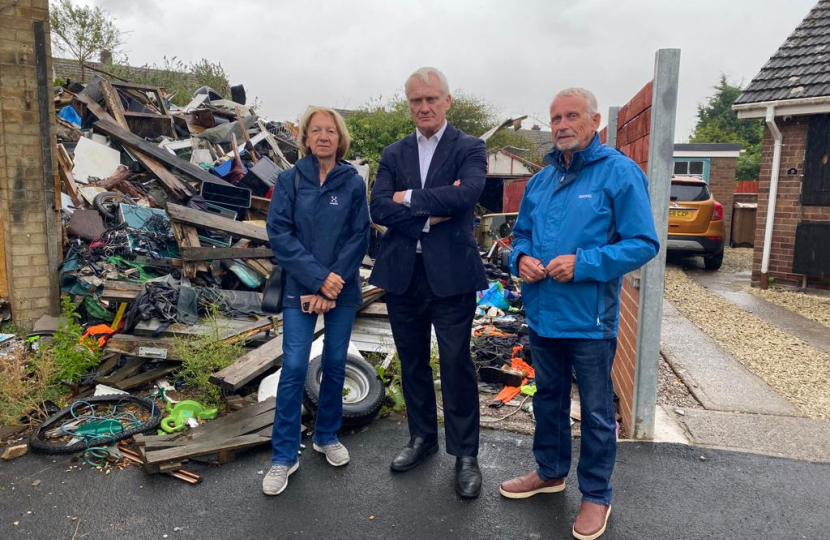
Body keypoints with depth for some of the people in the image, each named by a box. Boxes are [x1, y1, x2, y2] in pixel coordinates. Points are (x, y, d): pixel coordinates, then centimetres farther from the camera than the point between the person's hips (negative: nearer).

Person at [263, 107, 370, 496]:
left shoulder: (353, 182, 1)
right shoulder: (289, 180, 0)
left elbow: (359, 238, -2)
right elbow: (279, 233, -8)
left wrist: (332, 285, -11)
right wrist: (317, 277, -17)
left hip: (342, 289, 2)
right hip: (300, 288, -1)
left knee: (335, 365, 10)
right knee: (294, 369, -4)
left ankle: (327, 436, 30)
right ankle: (283, 456, 8)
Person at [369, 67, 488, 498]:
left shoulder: (470, 149, 1)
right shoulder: (394, 154, 11)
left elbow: (468, 192, -20)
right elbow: (379, 208, -5)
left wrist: (410, 199, -12)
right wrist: (432, 213, -15)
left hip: (451, 274, -4)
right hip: (402, 273, 4)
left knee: (456, 364, 2)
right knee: (412, 361, 15)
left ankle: (465, 454, 19)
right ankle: (422, 437, 35)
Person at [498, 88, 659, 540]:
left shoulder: (620, 173, -10)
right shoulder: (541, 180, 9)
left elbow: (644, 243, -15)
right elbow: (521, 233, 17)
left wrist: (582, 263, -25)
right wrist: (521, 258, -6)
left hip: (590, 317, -6)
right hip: (542, 313, 6)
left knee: (596, 411, 9)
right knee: (548, 397, 21)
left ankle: (596, 494, 28)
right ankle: (550, 471, 41)